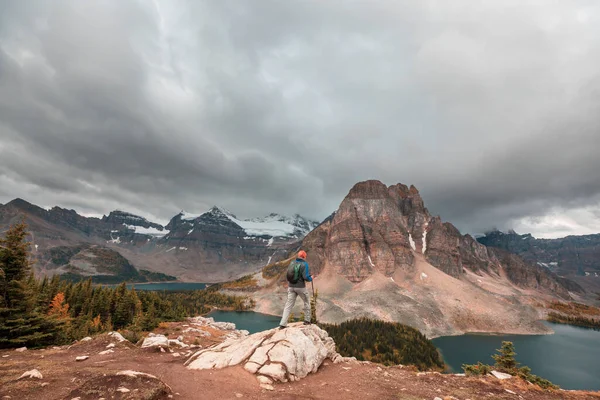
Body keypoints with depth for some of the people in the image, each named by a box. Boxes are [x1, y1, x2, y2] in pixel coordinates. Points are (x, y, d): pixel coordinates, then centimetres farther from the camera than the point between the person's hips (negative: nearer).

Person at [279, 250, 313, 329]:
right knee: (307, 302, 19)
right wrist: (311, 278, 2)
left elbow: (288, 274, 11)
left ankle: (283, 324, 1)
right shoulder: (304, 264, -11)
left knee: (289, 304, 7)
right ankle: (307, 320, 25)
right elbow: (306, 277, -18)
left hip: (291, 286, 4)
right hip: (300, 287, -4)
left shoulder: (292, 263, 5)